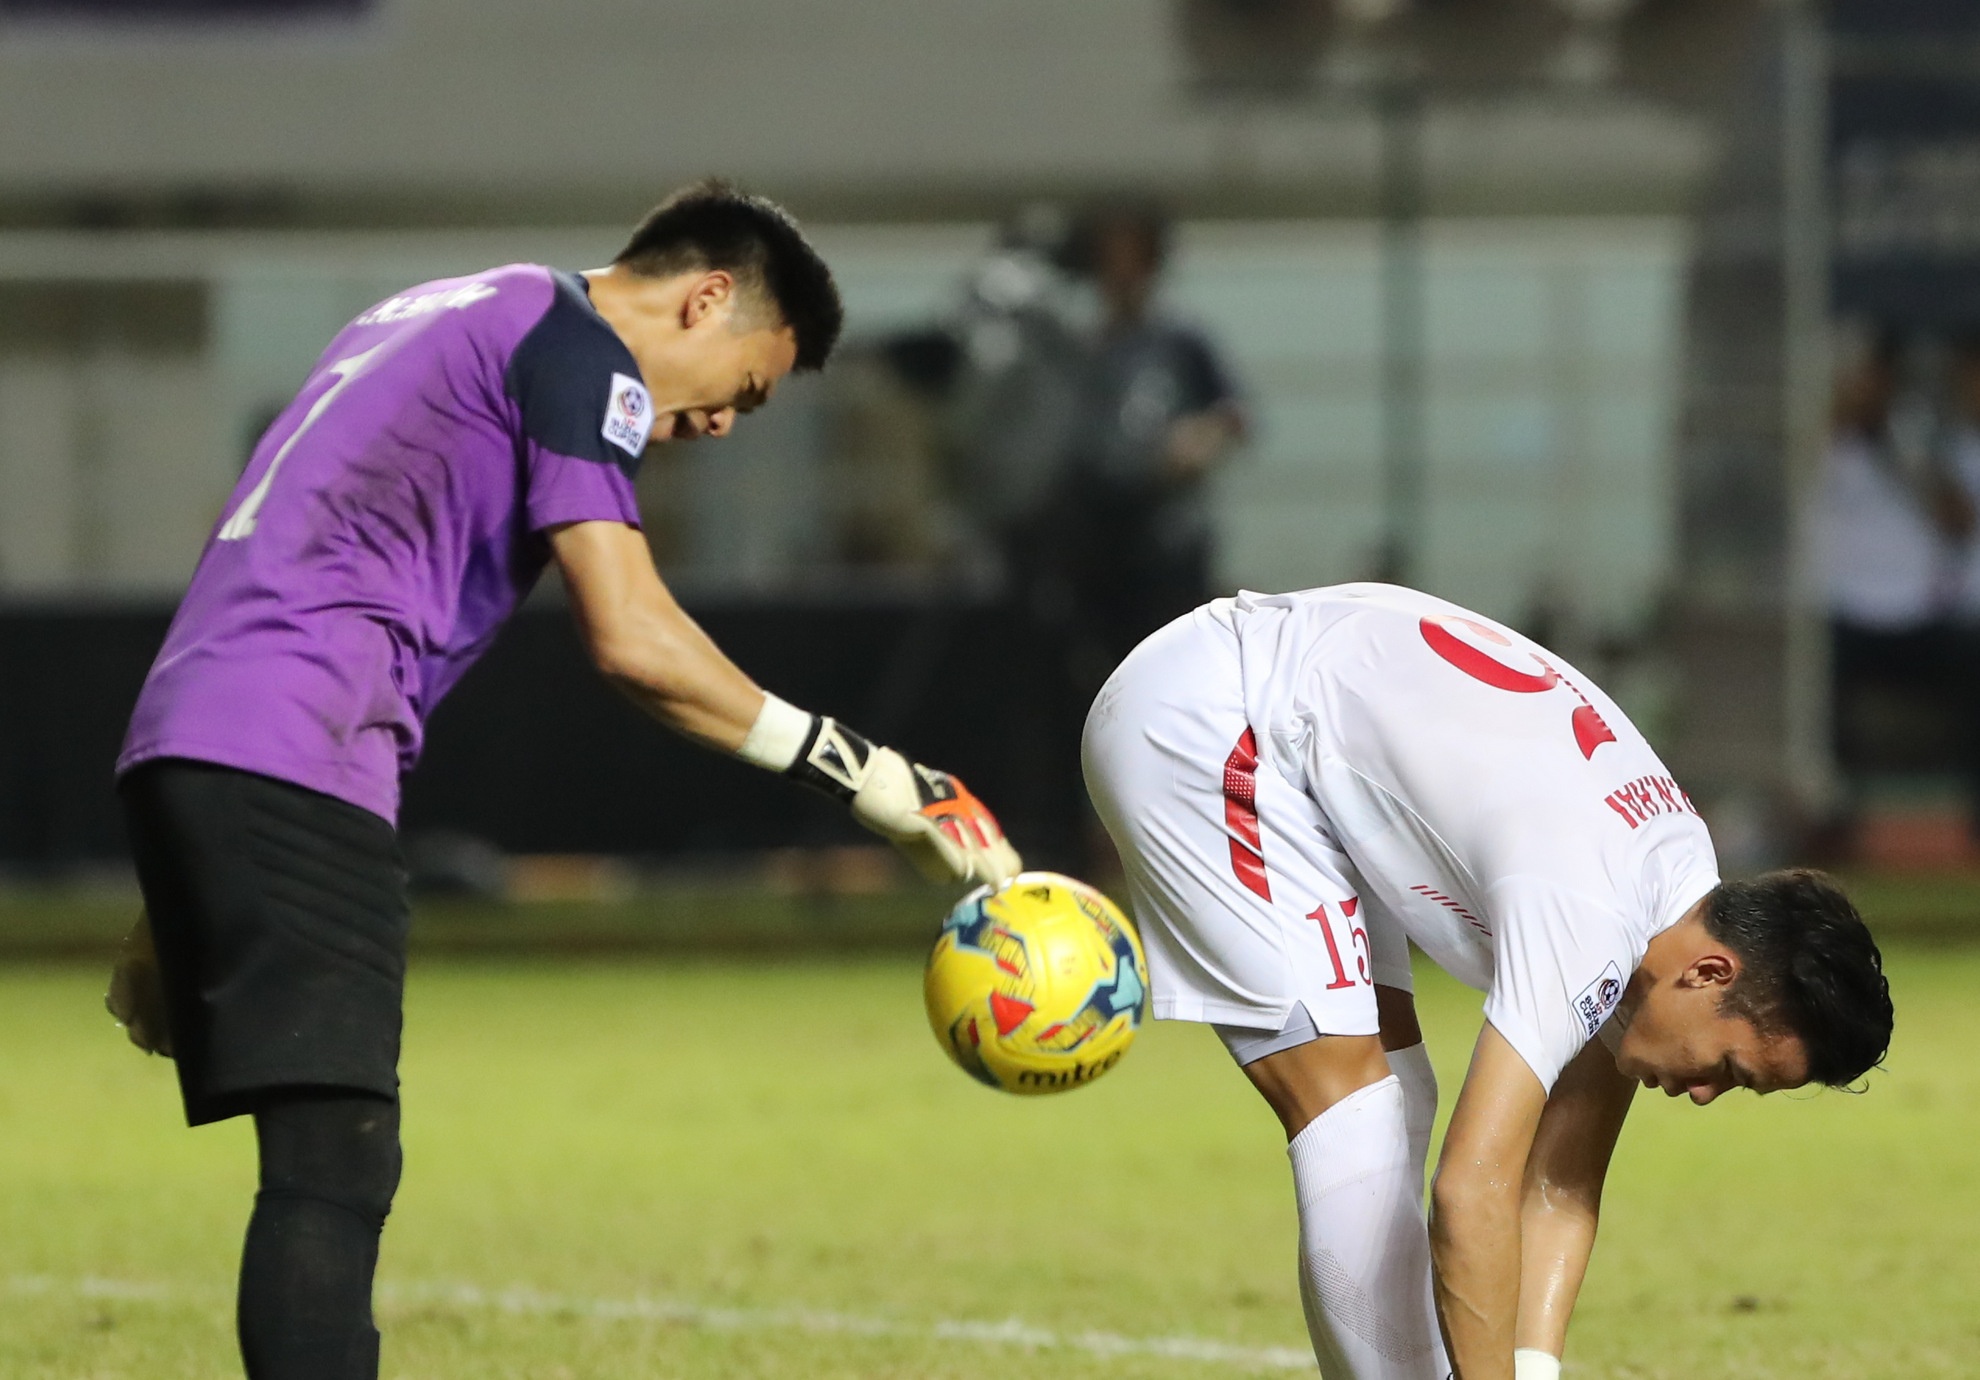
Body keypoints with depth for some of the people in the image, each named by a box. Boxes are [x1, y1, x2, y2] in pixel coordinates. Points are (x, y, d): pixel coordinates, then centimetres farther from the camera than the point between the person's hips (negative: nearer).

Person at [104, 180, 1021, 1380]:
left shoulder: (441, 320, 28)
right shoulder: (578, 353, -2)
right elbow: (631, 637, -13)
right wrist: (863, 775, -9)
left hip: (186, 745, 10)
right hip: (292, 757, -10)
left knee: (329, 1168, 10)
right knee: (335, 1164, -16)